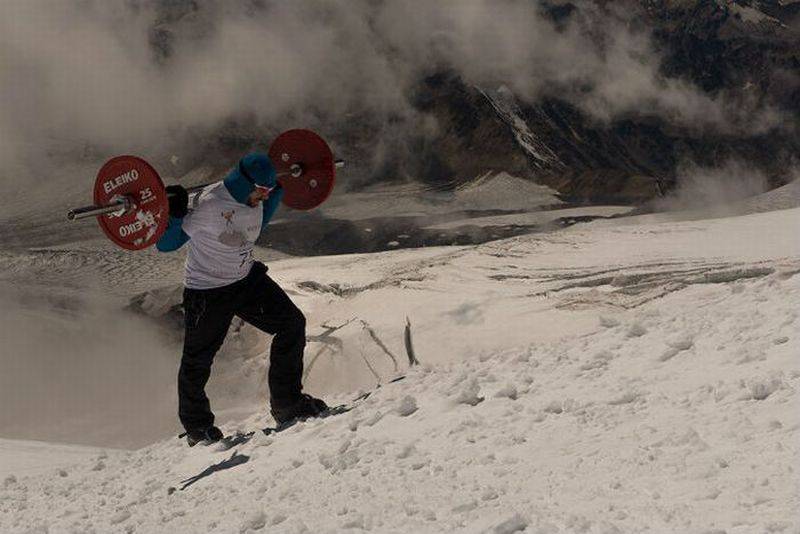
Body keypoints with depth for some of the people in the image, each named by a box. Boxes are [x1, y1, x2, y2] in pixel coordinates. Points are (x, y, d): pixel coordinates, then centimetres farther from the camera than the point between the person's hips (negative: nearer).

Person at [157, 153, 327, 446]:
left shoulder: (253, 200, -8)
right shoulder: (208, 205, -30)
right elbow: (165, 244, -21)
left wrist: (278, 190, 10)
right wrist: (174, 213, -39)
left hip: (249, 280, 6)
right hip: (207, 293, -6)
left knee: (292, 324, -1)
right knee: (197, 361, 7)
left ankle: (288, 404, 11)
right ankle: (197, 428, 31)